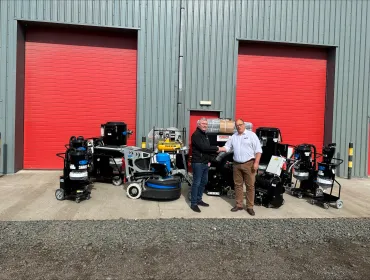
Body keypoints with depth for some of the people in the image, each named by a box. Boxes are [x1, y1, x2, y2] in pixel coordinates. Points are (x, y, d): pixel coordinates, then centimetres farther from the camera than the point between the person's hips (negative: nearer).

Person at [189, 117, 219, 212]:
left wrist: (209, 160, 12)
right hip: (198, 163, -9)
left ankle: (199, 199, 28)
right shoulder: (196, 135, -13)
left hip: (205, 163, 10)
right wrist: (216, 148, -13)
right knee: (196, 183, -5)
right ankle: (193, 203, 3)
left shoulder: (205, 135, 17)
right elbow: (203, 147, -22)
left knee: (203, 182, 16)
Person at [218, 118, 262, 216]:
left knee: (250, 185, 1)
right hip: (236, 164, 4)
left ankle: (250, 207, 10)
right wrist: (218, 149, -7)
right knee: (238, 185, 11)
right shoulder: (233, 137, 12)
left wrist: (256, 162, -13)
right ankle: (238, 205, 22)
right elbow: (227, 147, 12)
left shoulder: (251, 135, -1)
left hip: (249, 164, -4)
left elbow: (258, 150, -5)